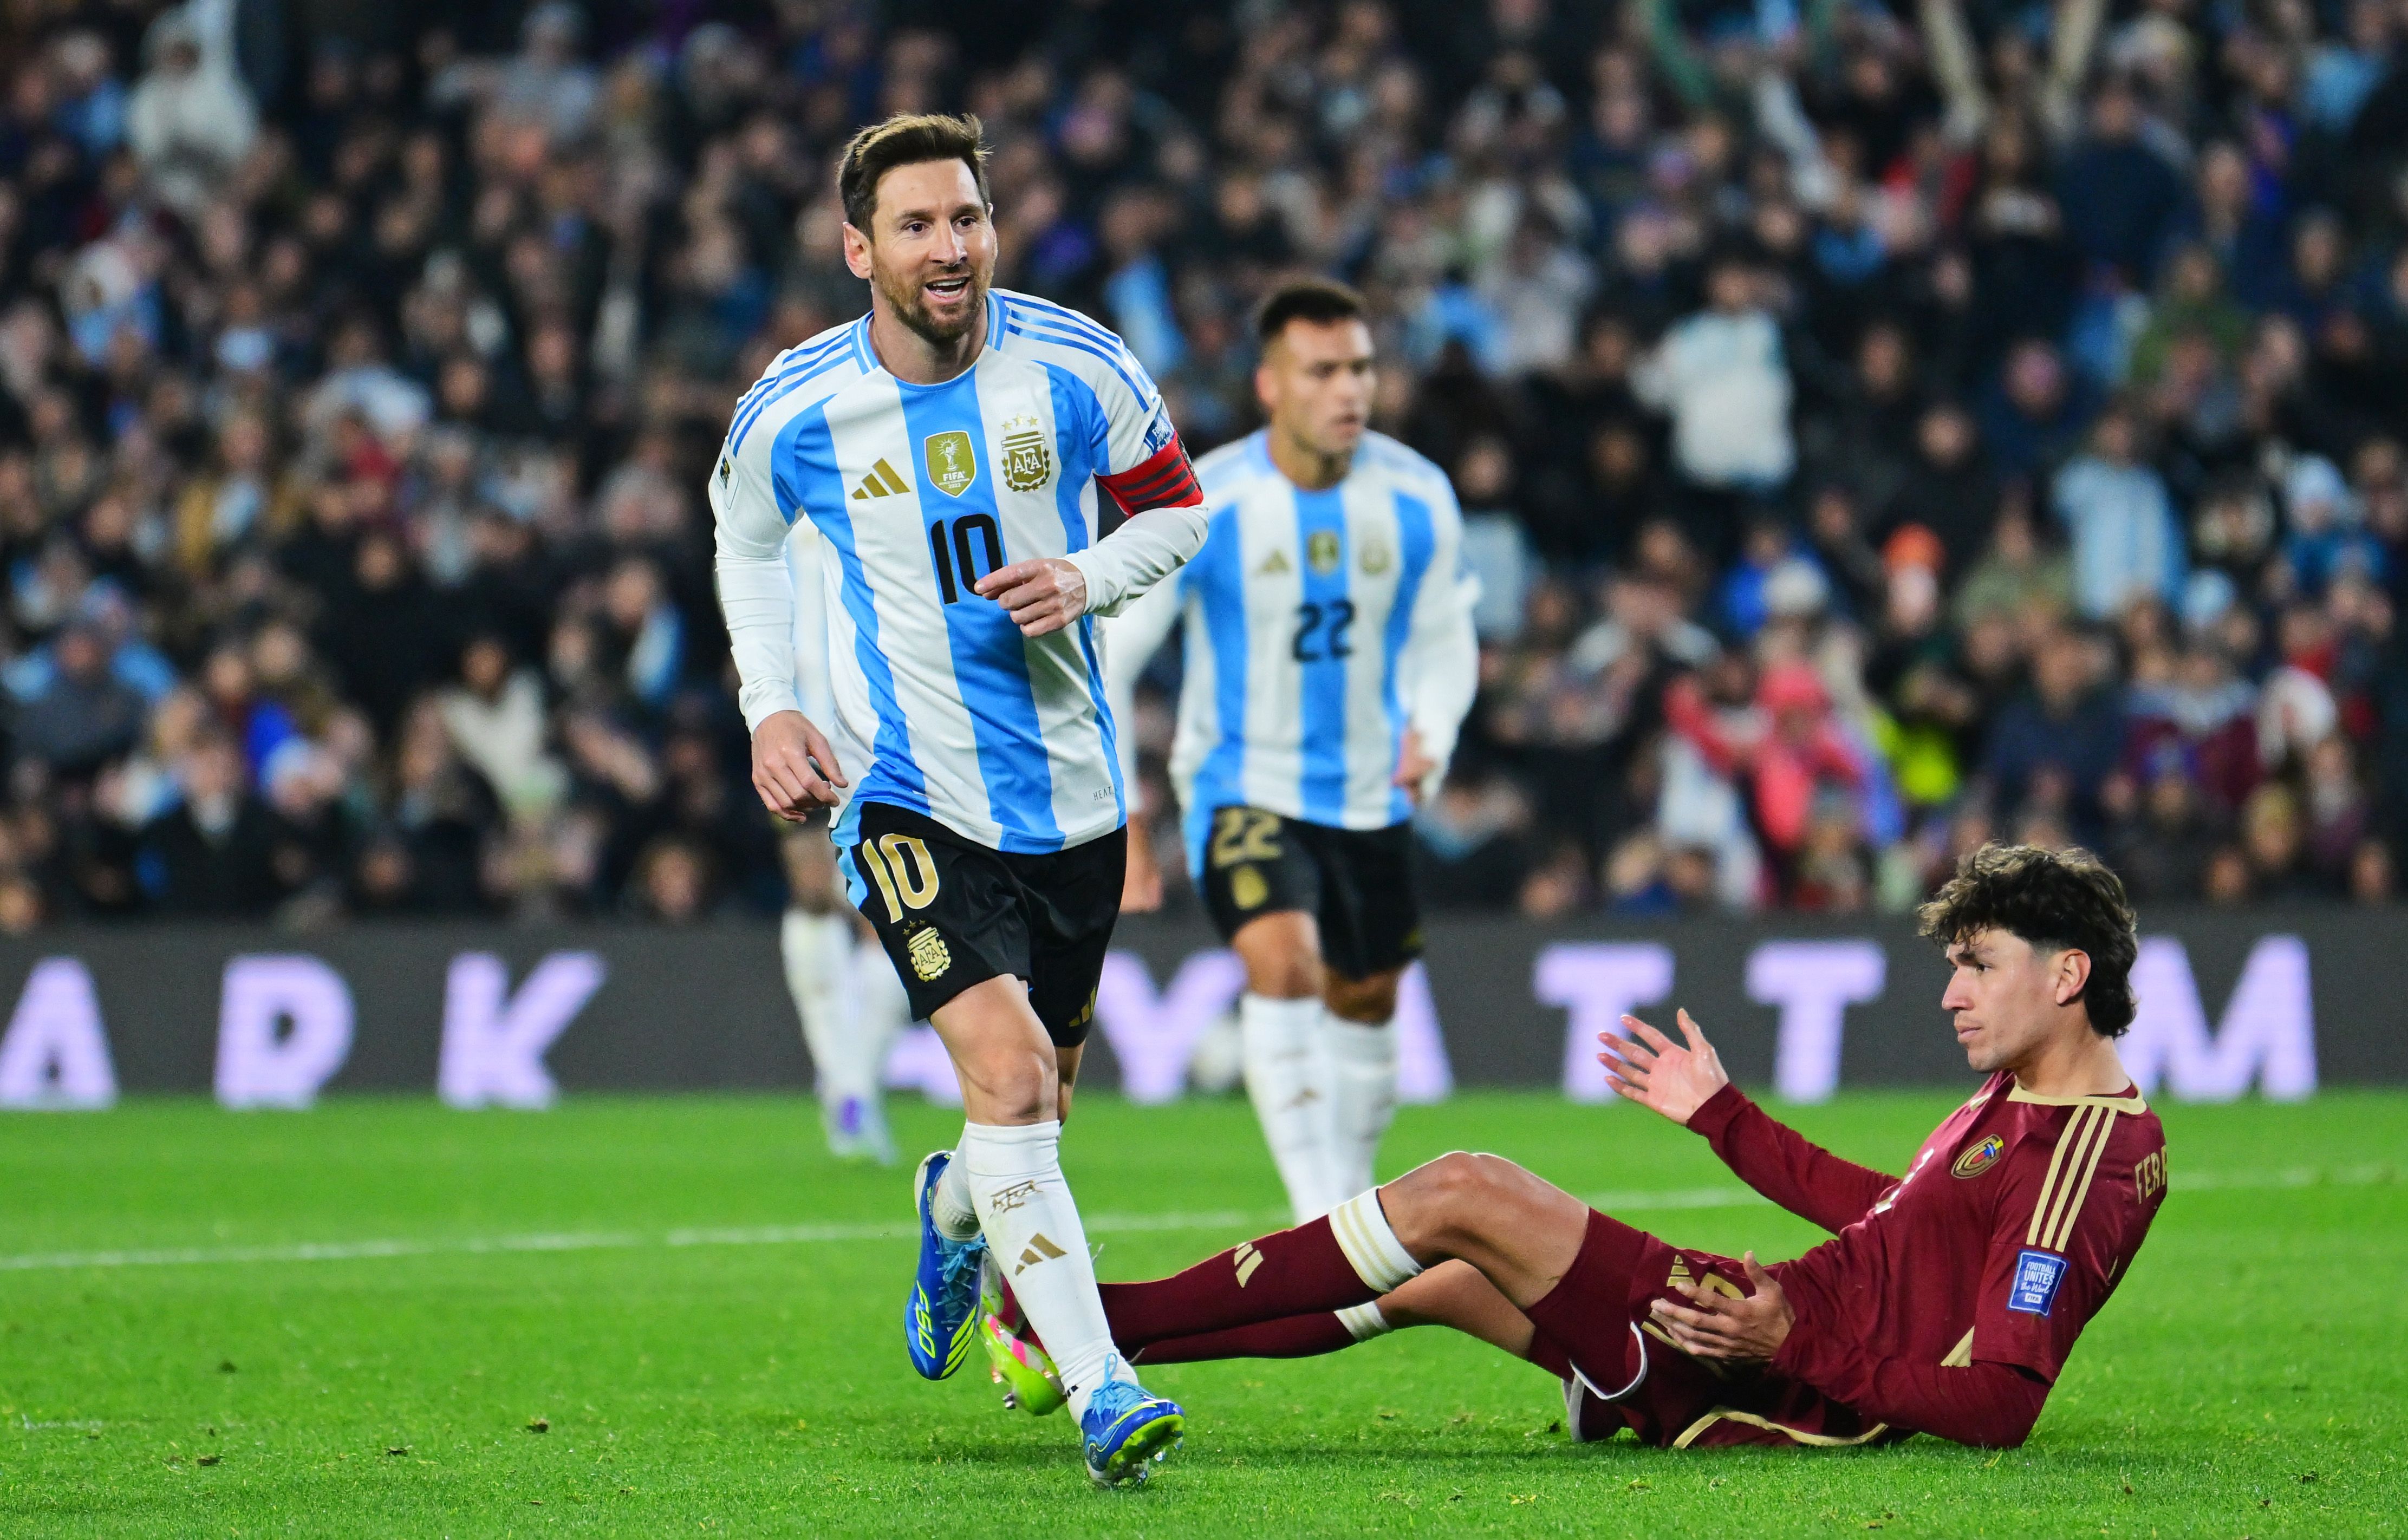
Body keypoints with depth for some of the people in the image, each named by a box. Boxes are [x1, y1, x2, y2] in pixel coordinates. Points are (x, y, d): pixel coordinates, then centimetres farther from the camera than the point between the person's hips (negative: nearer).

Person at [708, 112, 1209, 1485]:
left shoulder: (1076, 368, -7)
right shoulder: (794, 412, -7)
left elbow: (1175, 505, 8)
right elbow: (747, 543, 14)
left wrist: (1089, 580, -12)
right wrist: (770, 709, 2)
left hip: (1070, 793, 3)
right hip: (905, 794, -3)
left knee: (1038, 1102, 16)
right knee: (1007, 1074, -22)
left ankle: (954, 1212, 53)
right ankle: (1101, 1392, -22)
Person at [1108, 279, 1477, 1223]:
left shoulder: (1418, 499, -7)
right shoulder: (1202, 507, -17)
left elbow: (1443, 643, 9)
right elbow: (1103, 657, -9)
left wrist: (1430, 738, -11)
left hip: (1370, 798, 4)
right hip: (1245, 785, -4)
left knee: (1366, 1001, 15)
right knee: (1284, 964, -26)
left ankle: (1353, 1203, 38)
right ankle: (1322, 1224, -27)